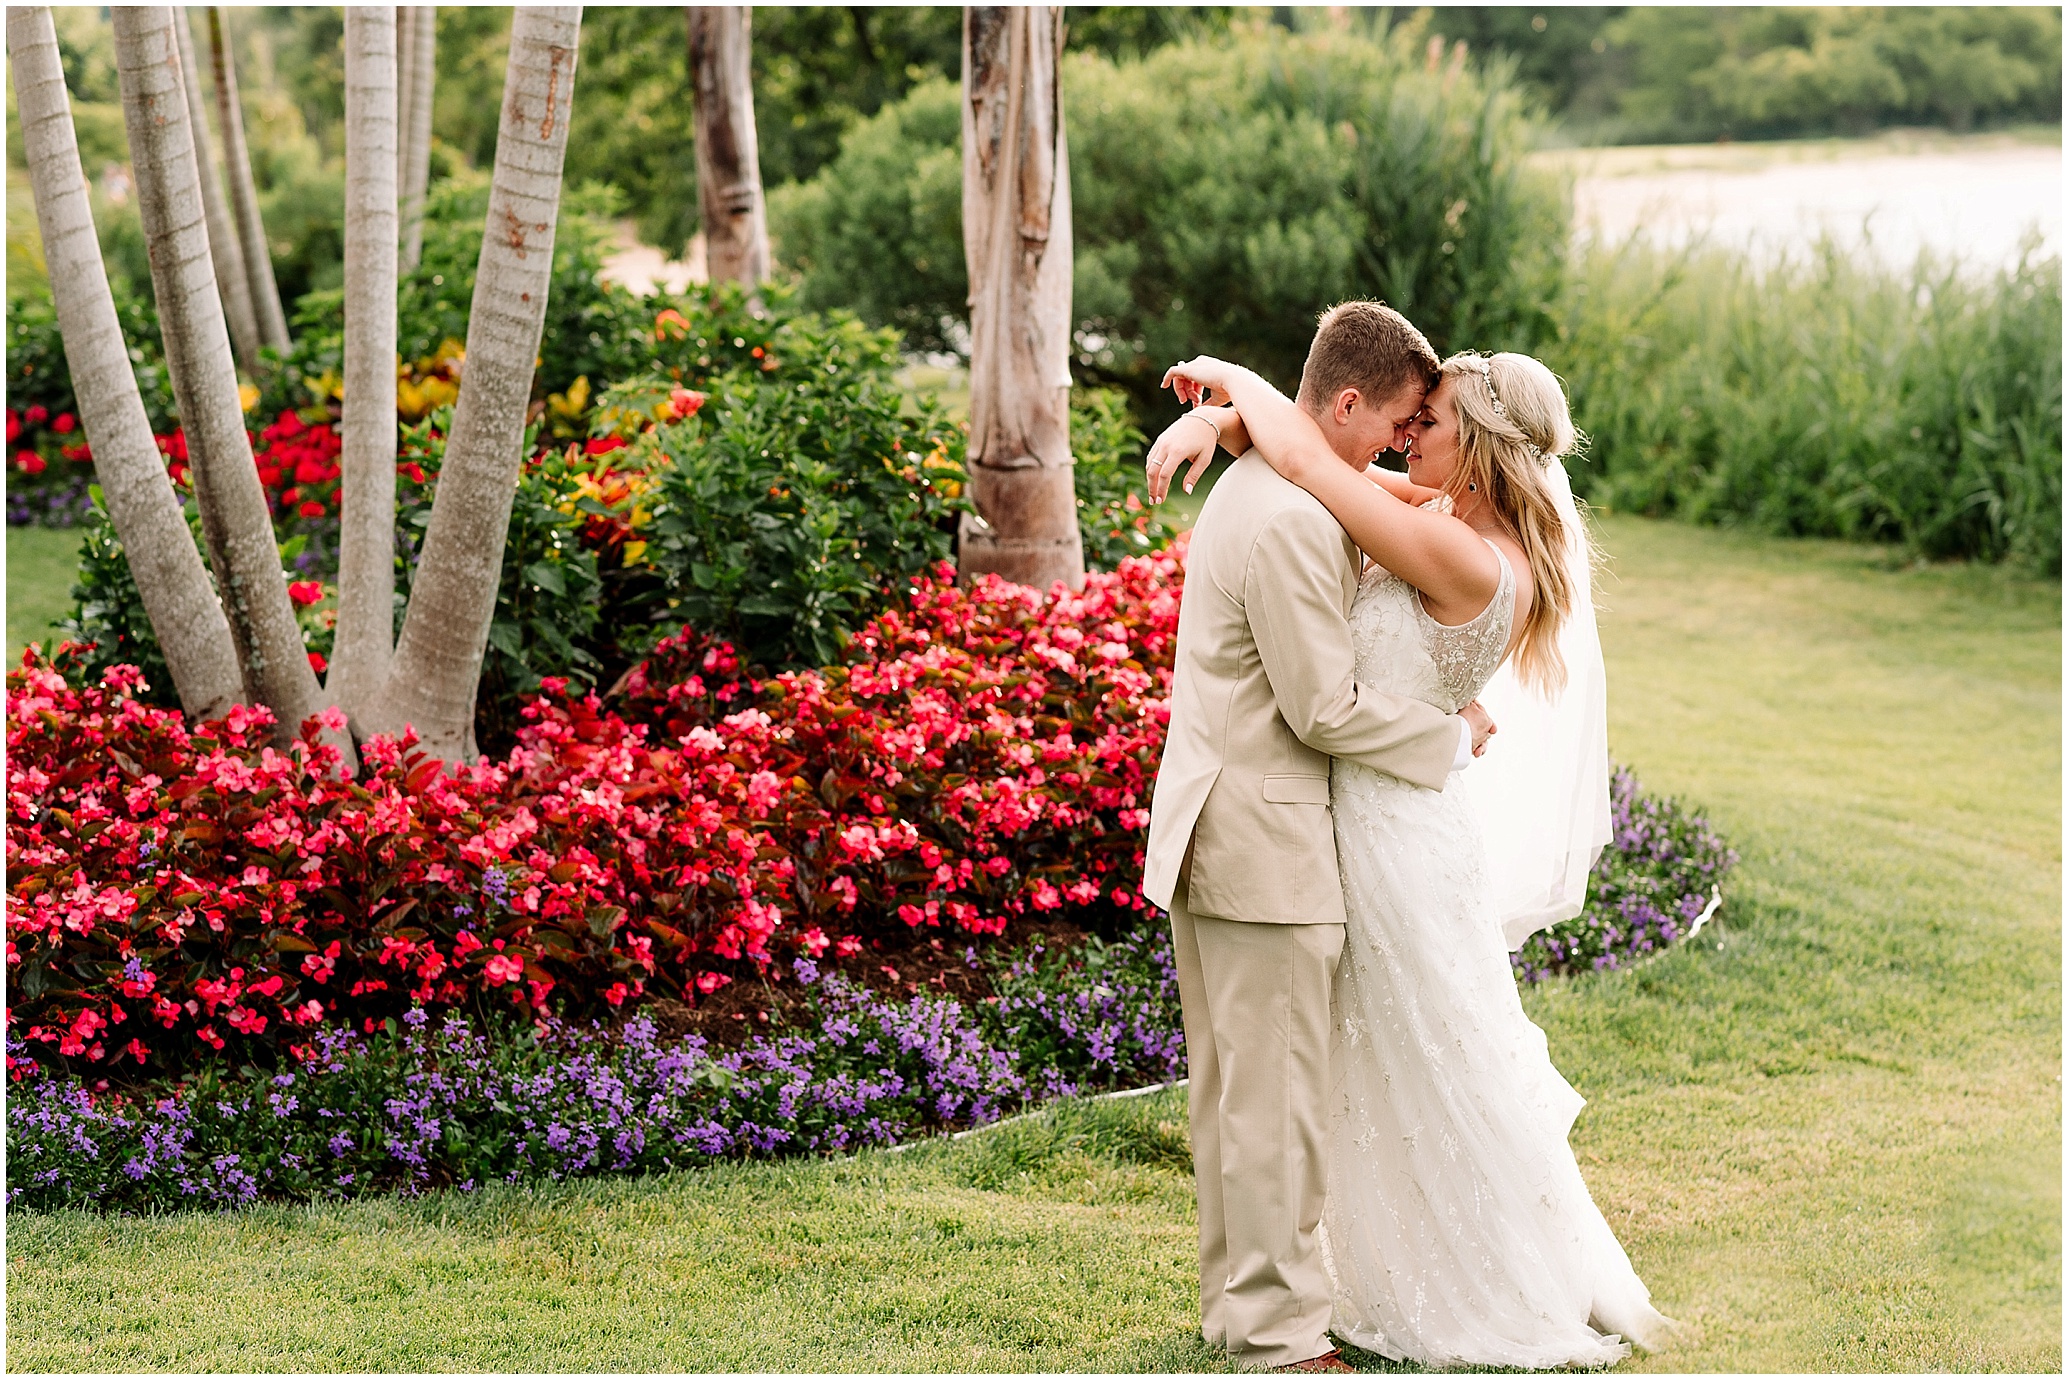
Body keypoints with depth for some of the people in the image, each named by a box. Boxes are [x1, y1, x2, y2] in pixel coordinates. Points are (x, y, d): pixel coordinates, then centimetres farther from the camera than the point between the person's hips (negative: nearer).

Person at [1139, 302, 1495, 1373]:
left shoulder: (1255, 485, 11)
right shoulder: (1293, 522, -22)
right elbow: (1324, 710, -20)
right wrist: (1452, 735, -7)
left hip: (1206, 828, 11)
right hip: (1263, 842, -11)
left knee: (1230, 1081, 17)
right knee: (1278, 1093, -3)